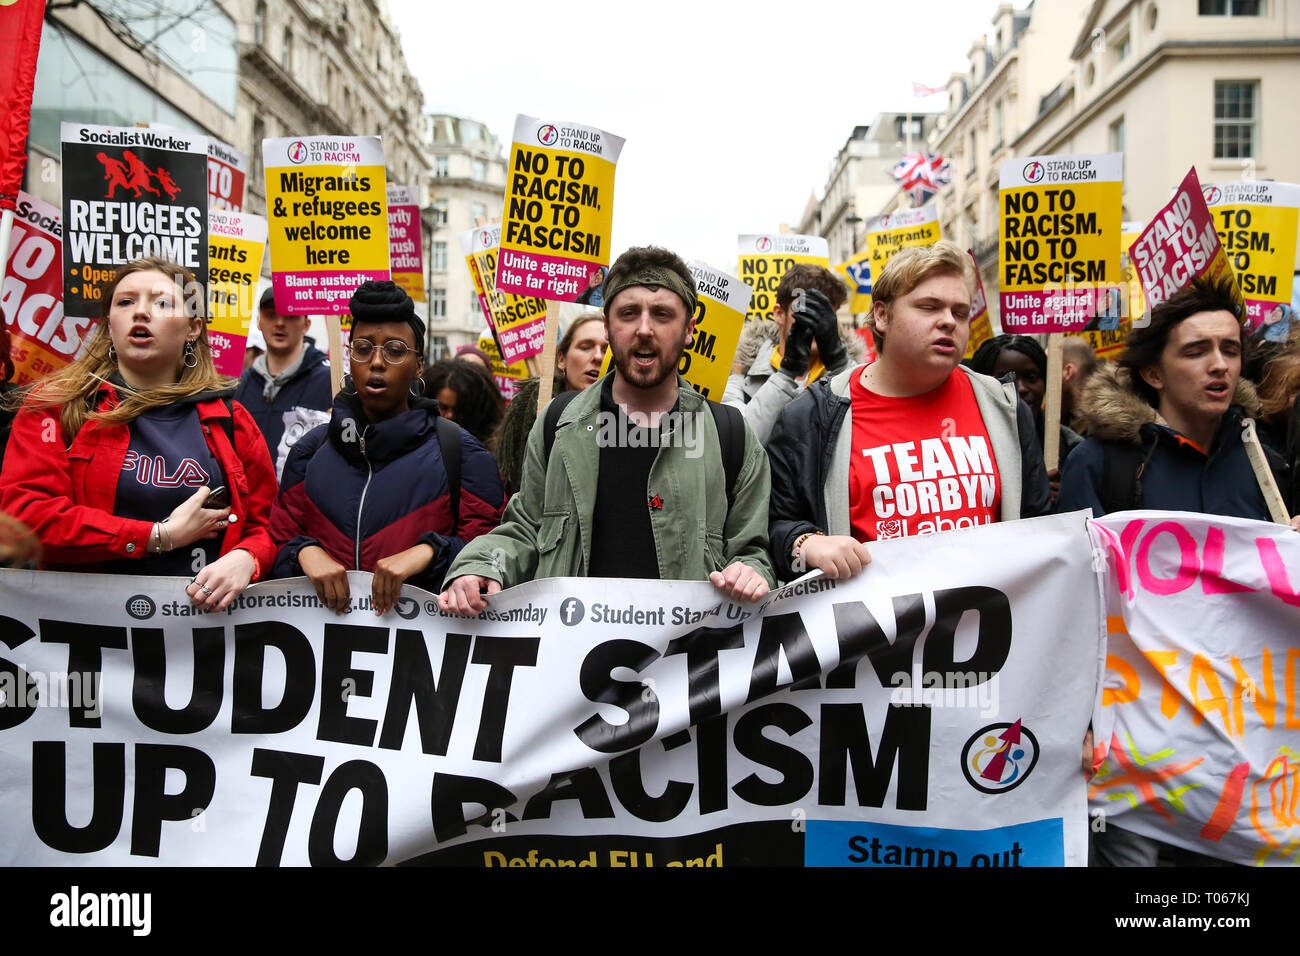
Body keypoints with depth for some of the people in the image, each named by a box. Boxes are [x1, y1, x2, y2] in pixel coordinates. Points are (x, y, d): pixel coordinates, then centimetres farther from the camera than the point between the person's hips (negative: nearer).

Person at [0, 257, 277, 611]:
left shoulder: (229, 420, 10)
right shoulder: (56, 405, 5)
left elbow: (267, 525, 11)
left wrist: (245, 559, -13)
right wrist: (161, 536, -10)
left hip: (202, 617, -1)